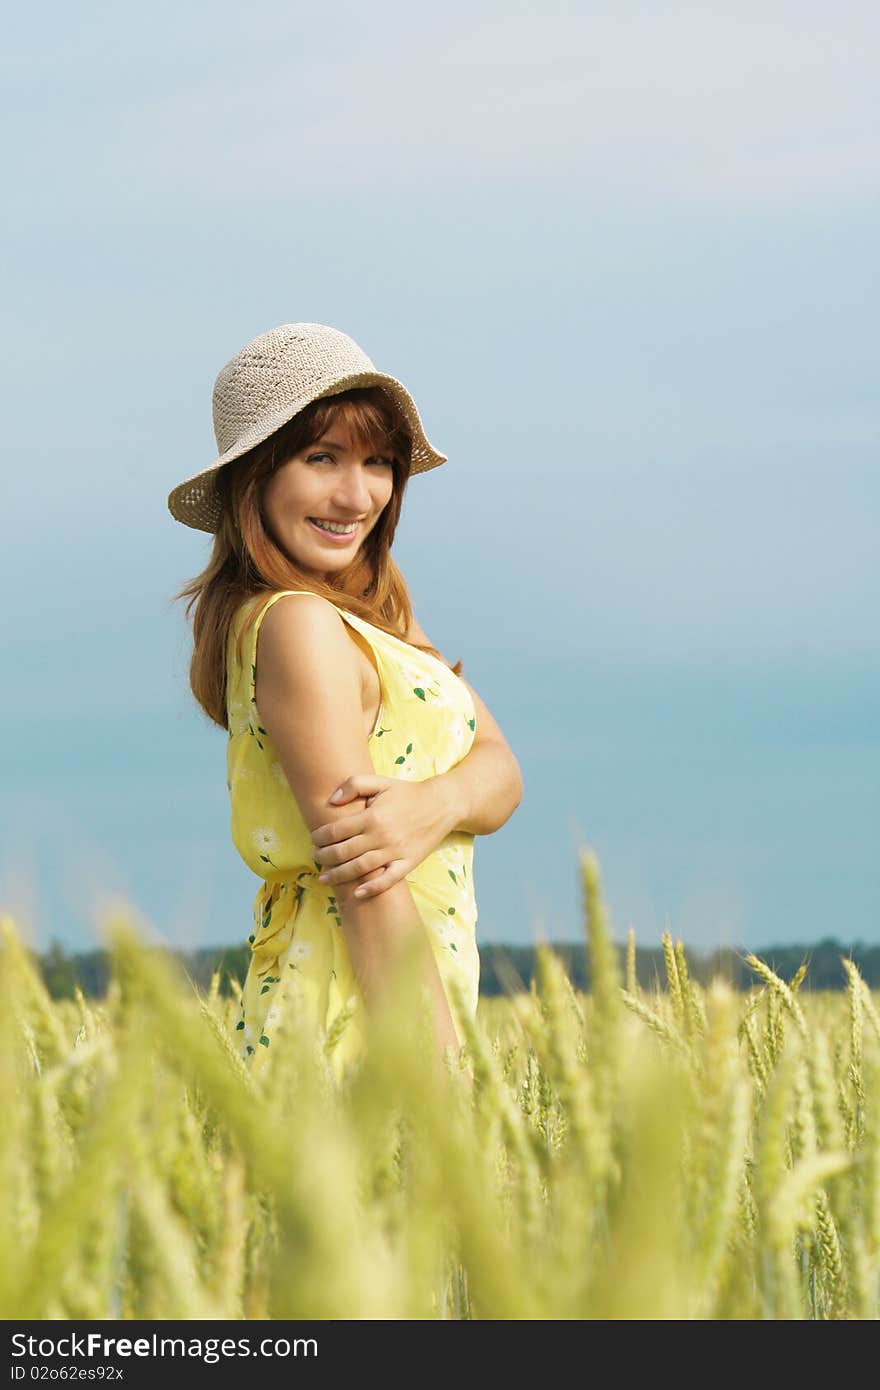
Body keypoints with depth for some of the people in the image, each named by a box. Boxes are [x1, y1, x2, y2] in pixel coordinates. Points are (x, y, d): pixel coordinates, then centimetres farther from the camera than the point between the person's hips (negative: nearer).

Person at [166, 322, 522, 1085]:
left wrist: (435, 805, -20)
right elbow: (363, 886, -20)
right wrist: (443, 1076, -24)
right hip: (355, 1024, -9)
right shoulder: (298, 626, -15)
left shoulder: (375, 614, 14)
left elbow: (500, 767, 2)